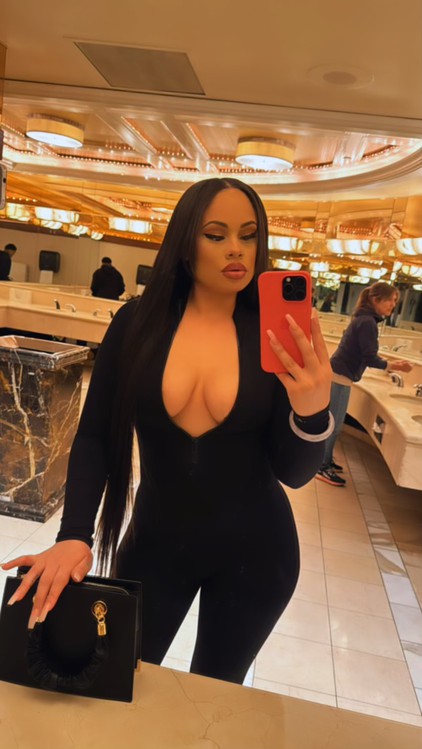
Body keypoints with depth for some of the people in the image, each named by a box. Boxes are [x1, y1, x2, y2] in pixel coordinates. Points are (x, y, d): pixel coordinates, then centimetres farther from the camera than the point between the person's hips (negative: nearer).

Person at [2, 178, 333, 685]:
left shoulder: (274, 336, -11)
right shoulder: (138, 322, -9)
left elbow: (294, 472, -11)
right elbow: (94, 437, -7)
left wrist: (311, 409, -31)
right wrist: (74, 534, -19)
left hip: (254, 550, 0)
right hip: (155, 540, 1)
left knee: (214, 694, 21)